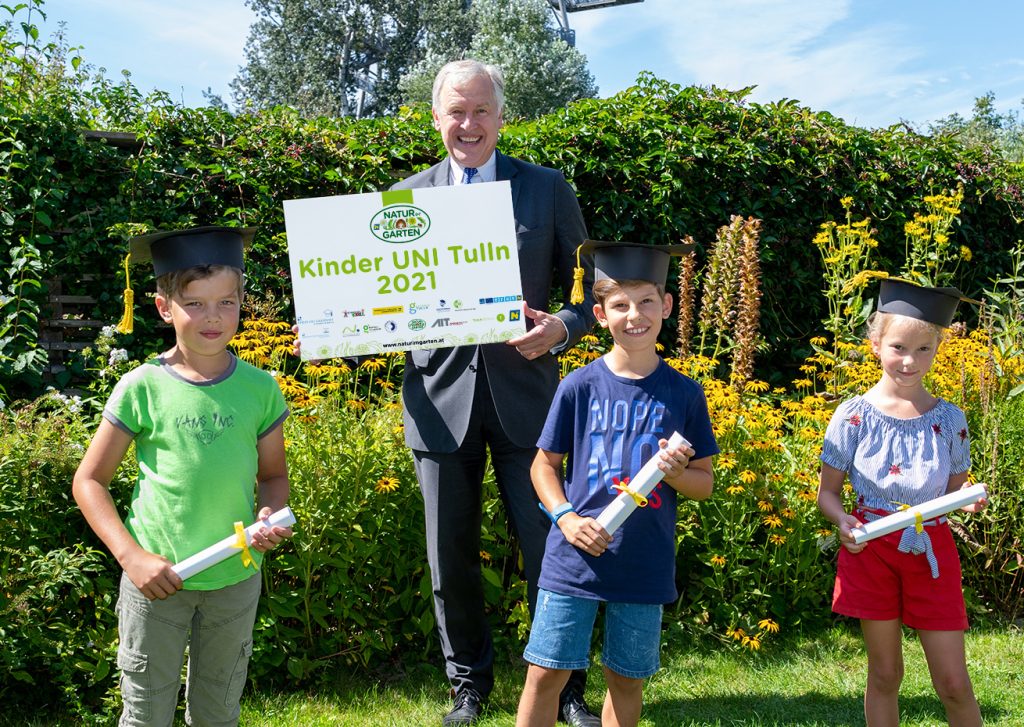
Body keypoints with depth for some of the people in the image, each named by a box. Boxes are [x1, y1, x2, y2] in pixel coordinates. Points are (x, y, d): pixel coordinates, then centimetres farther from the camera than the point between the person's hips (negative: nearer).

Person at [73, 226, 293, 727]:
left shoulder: (260, 388, -3)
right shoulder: (142, 388, -9)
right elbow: (89, 481, -3)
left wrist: (269, 516, -12)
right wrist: (131, 556, -14)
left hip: (236, 577, 2)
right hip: (157, 577, -2)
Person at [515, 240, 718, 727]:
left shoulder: (684, 394, 0)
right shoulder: (579, 387, -3)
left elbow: (704, 485, 7)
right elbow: (544, 465, 4)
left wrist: (677, 472, -14)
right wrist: (566, 517, -12)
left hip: (646, 567, 1)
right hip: (574, 558, -1)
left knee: (627, 679, 13)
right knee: (546, 673, 2)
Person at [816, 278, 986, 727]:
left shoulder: (950, 419, 0)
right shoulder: (854, 416, -6)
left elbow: (954, 492, 10)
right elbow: (827, 492, 0)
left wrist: (971, 500, -12)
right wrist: (843, 522, -20)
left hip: (932, 551, 1)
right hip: (872, 550, -1)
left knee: (953, 682, 3)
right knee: (884, 674, 10)